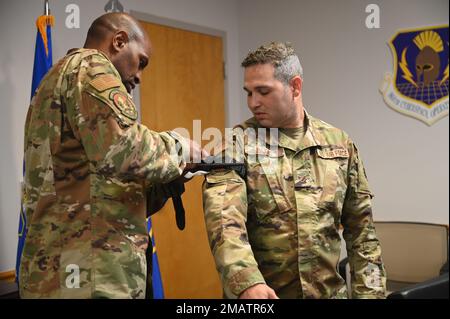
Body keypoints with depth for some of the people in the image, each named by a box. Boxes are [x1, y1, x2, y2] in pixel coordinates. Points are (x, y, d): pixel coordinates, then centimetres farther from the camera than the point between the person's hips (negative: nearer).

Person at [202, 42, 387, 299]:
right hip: (261, 293, -2)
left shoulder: (339, 143, 3)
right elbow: (225, 220, -21)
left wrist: (369, 292, 0)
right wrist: (247, 282, -36)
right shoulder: (236, 145, -7)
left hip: (329, 291, 3)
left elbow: (360, 229, 7)